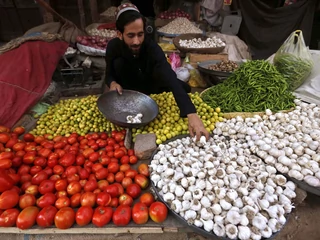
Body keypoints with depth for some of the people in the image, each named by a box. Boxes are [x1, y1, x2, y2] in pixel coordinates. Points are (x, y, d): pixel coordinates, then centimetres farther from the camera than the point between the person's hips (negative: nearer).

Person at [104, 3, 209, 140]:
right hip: (130, 91, 0)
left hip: (152, 90, 0)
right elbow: (109, 74, -8)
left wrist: (192, 115, -63)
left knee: (184, 88, -19)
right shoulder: (113, 46, -25)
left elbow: (170, 79, -49)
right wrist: (113, 83, -35)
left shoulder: (152, 48, -34)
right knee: (118, 63, -28)